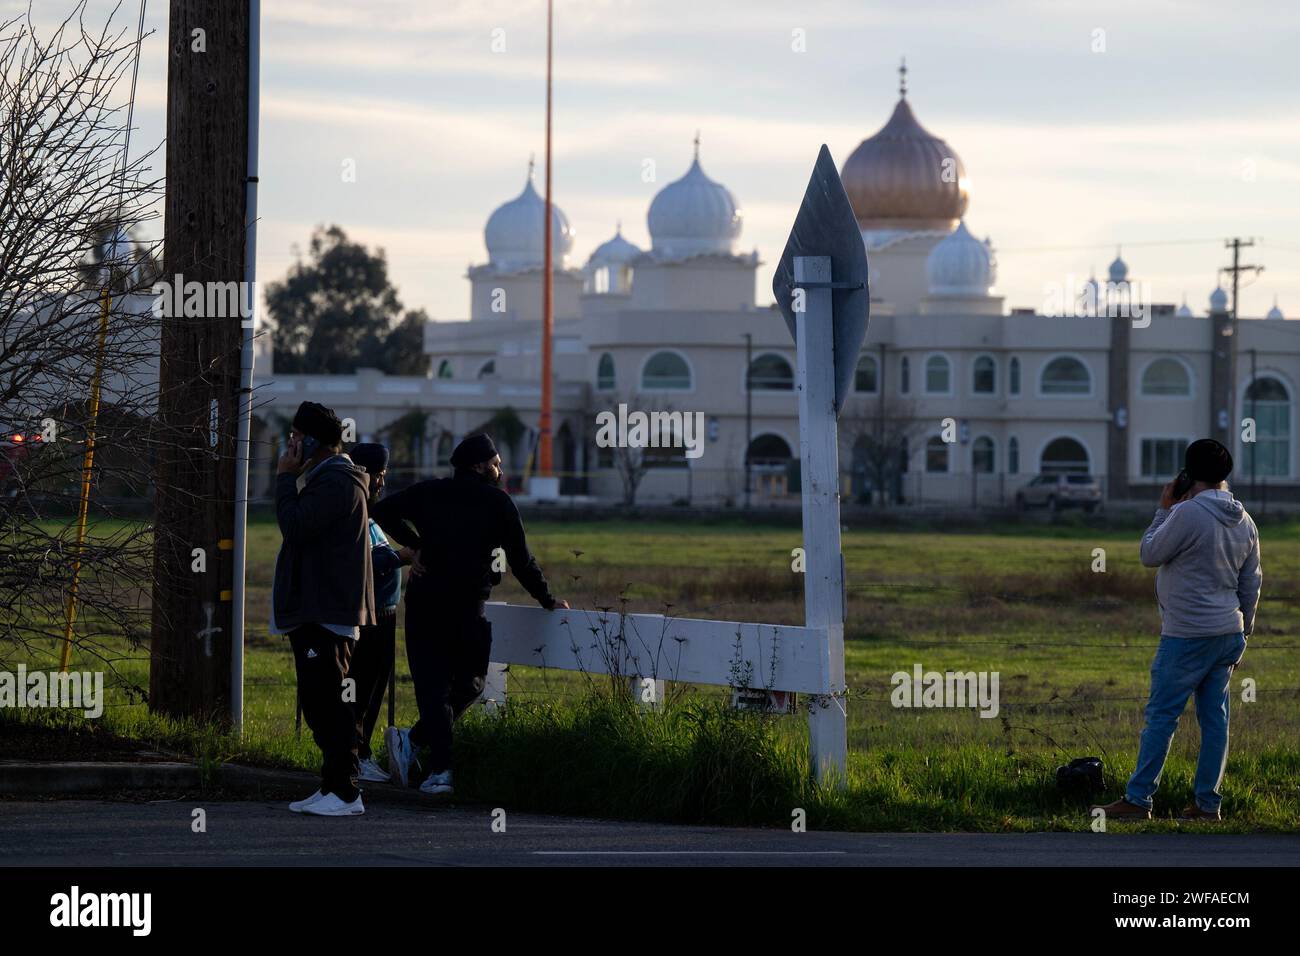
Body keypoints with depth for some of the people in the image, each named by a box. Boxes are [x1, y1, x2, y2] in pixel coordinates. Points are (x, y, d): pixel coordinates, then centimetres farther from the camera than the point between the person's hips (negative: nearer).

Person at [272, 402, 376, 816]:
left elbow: (294, 527, -21)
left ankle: (344, 791, -13)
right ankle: (333, 786, 14)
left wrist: (285, 478, -12)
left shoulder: (338, 482, -13)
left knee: (328, 701, -12)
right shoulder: (326, 479, 21)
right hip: (313, 611, 11)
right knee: (318, 703, 12)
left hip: (327, 611, -11)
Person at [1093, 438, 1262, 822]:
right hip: (1228, 633, 7)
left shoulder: (1188, 513, -17)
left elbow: (1149, 555, -5)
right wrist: (1242, 635, 22)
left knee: (1161, 716, -3)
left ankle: (1137, 800, -1)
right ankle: (1207, 803, 10)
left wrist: (1164, 510, 4)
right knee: (1215, 718, 9)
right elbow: (1251, 585, 14)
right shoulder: (1245, 523, 8)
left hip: (1187, 636, -7)